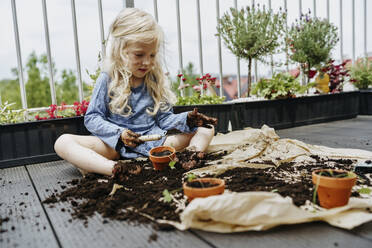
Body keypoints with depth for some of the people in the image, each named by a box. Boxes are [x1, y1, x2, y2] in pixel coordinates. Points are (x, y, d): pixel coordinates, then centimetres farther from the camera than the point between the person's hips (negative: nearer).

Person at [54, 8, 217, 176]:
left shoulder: (155, 80, 8)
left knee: (206, 129, -6)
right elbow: (92, 118, -3)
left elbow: (164, 118, 8)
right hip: (116, 145, -2)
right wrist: (119, 133, -20)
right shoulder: (107, 80, -1)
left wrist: (187, 119, -12)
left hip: (154, 140, 3)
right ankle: (115, 170, -45)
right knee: (63, 142, -24)